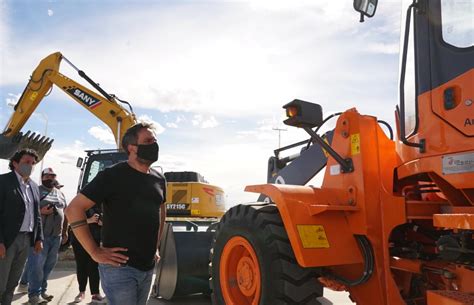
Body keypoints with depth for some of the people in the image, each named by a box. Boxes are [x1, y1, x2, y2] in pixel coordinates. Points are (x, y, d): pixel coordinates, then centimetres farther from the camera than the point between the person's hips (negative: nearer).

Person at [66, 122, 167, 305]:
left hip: (147, 267, 7)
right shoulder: (113, 175, -12)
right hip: (120, 267, -7)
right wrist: (95, 252, -15)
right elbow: (74, 209, -14)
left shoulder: (158, 179, 8)